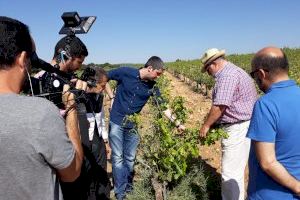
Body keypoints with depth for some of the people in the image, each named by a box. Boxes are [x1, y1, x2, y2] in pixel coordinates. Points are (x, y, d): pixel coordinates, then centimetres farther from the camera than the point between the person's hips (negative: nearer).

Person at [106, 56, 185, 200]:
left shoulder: (152, 86, -3)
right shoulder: (125, 72, -12)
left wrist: (177, 124, -1)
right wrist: (112, 96, -6)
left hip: (133, 125, 3)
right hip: (116, 122, -3)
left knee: (130, 158, 11)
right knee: (118, 157, 2)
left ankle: (128, 187, 32)